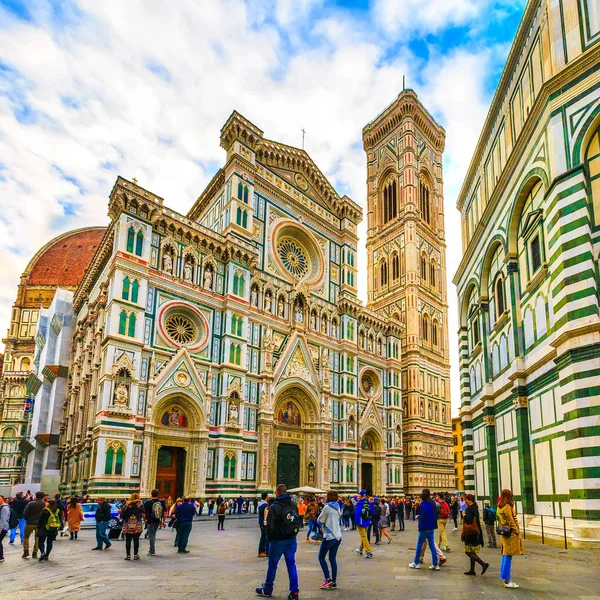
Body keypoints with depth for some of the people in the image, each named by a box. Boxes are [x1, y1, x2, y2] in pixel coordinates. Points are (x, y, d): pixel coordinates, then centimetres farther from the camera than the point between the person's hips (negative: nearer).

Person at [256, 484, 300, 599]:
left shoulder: (274, 506, -14)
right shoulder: (293, 505, 5)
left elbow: (270, 526, -13)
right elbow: (298, 522, 12)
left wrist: (270, 539, 1)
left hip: (278, 541, -5)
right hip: (292, 540, 5)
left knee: (272, 565, 10)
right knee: (291, 565, 9)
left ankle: (267, 590, 22)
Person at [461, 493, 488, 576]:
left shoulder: (469, 509, -17)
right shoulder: (475, 508, 11)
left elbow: (468, 521, -26)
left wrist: (464, 515, -12)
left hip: (470, 534, -9)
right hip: (476, 533, 9)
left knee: (468, 552, -2)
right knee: (472, 552, 15)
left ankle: (483, 564, -11)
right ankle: (472, 570, 18)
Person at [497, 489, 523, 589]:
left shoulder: (499, 507, 11)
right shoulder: (507, 507, -16)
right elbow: (511, 521, -16)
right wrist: (518, 533, -10)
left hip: (504, 534, 9)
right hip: (510, 534, -9)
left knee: (505, 556, 14)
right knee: (508, 556, -5)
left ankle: (504, 578, 20)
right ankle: (507, 580, -1)